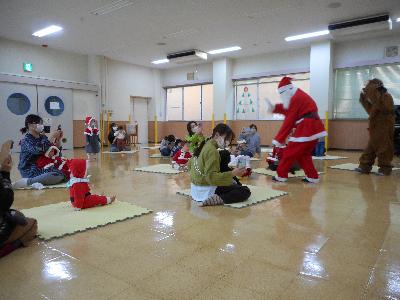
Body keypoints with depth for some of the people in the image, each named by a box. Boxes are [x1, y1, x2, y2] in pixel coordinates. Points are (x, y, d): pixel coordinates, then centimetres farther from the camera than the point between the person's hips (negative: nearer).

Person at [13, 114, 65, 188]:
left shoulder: (43, 137, 10)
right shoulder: (26, 140, -8)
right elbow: (38, 150, -29)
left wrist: (58, 140, -5)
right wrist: (52, 137, -23)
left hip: (44, 167, 7)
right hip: (30, 170, -7)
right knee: (58, 175, -29)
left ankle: (39, 181, -4)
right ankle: (27, 182, -21)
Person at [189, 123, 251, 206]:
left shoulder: (204, 145, 7)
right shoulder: (212, 150, -20)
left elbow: (190, 164, 18)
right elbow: (211, 176, -28)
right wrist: (232, 173, -32)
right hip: (206, 191, -9)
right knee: (245, 191, -13)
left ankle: (214, 198, 6)